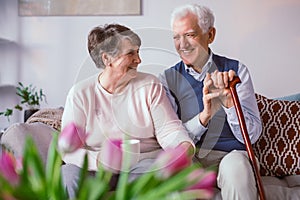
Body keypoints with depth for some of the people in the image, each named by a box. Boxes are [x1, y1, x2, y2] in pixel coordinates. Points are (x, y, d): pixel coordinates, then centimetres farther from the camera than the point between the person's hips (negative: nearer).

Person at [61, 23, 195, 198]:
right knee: (67, 175, -31)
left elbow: (169, 128, 1)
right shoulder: (80, 93, 1)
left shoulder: (150, 85, 6)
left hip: (145, 163, 1)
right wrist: (98, 160, -25)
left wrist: (185, 146, -22)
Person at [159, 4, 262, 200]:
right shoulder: (168, 78, 3)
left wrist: (229, 102, -22)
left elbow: (252, 135, -4)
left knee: (235, 165, -34)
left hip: (229, 154, 0)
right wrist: (204, 116, -22)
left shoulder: (236, 70, 1)